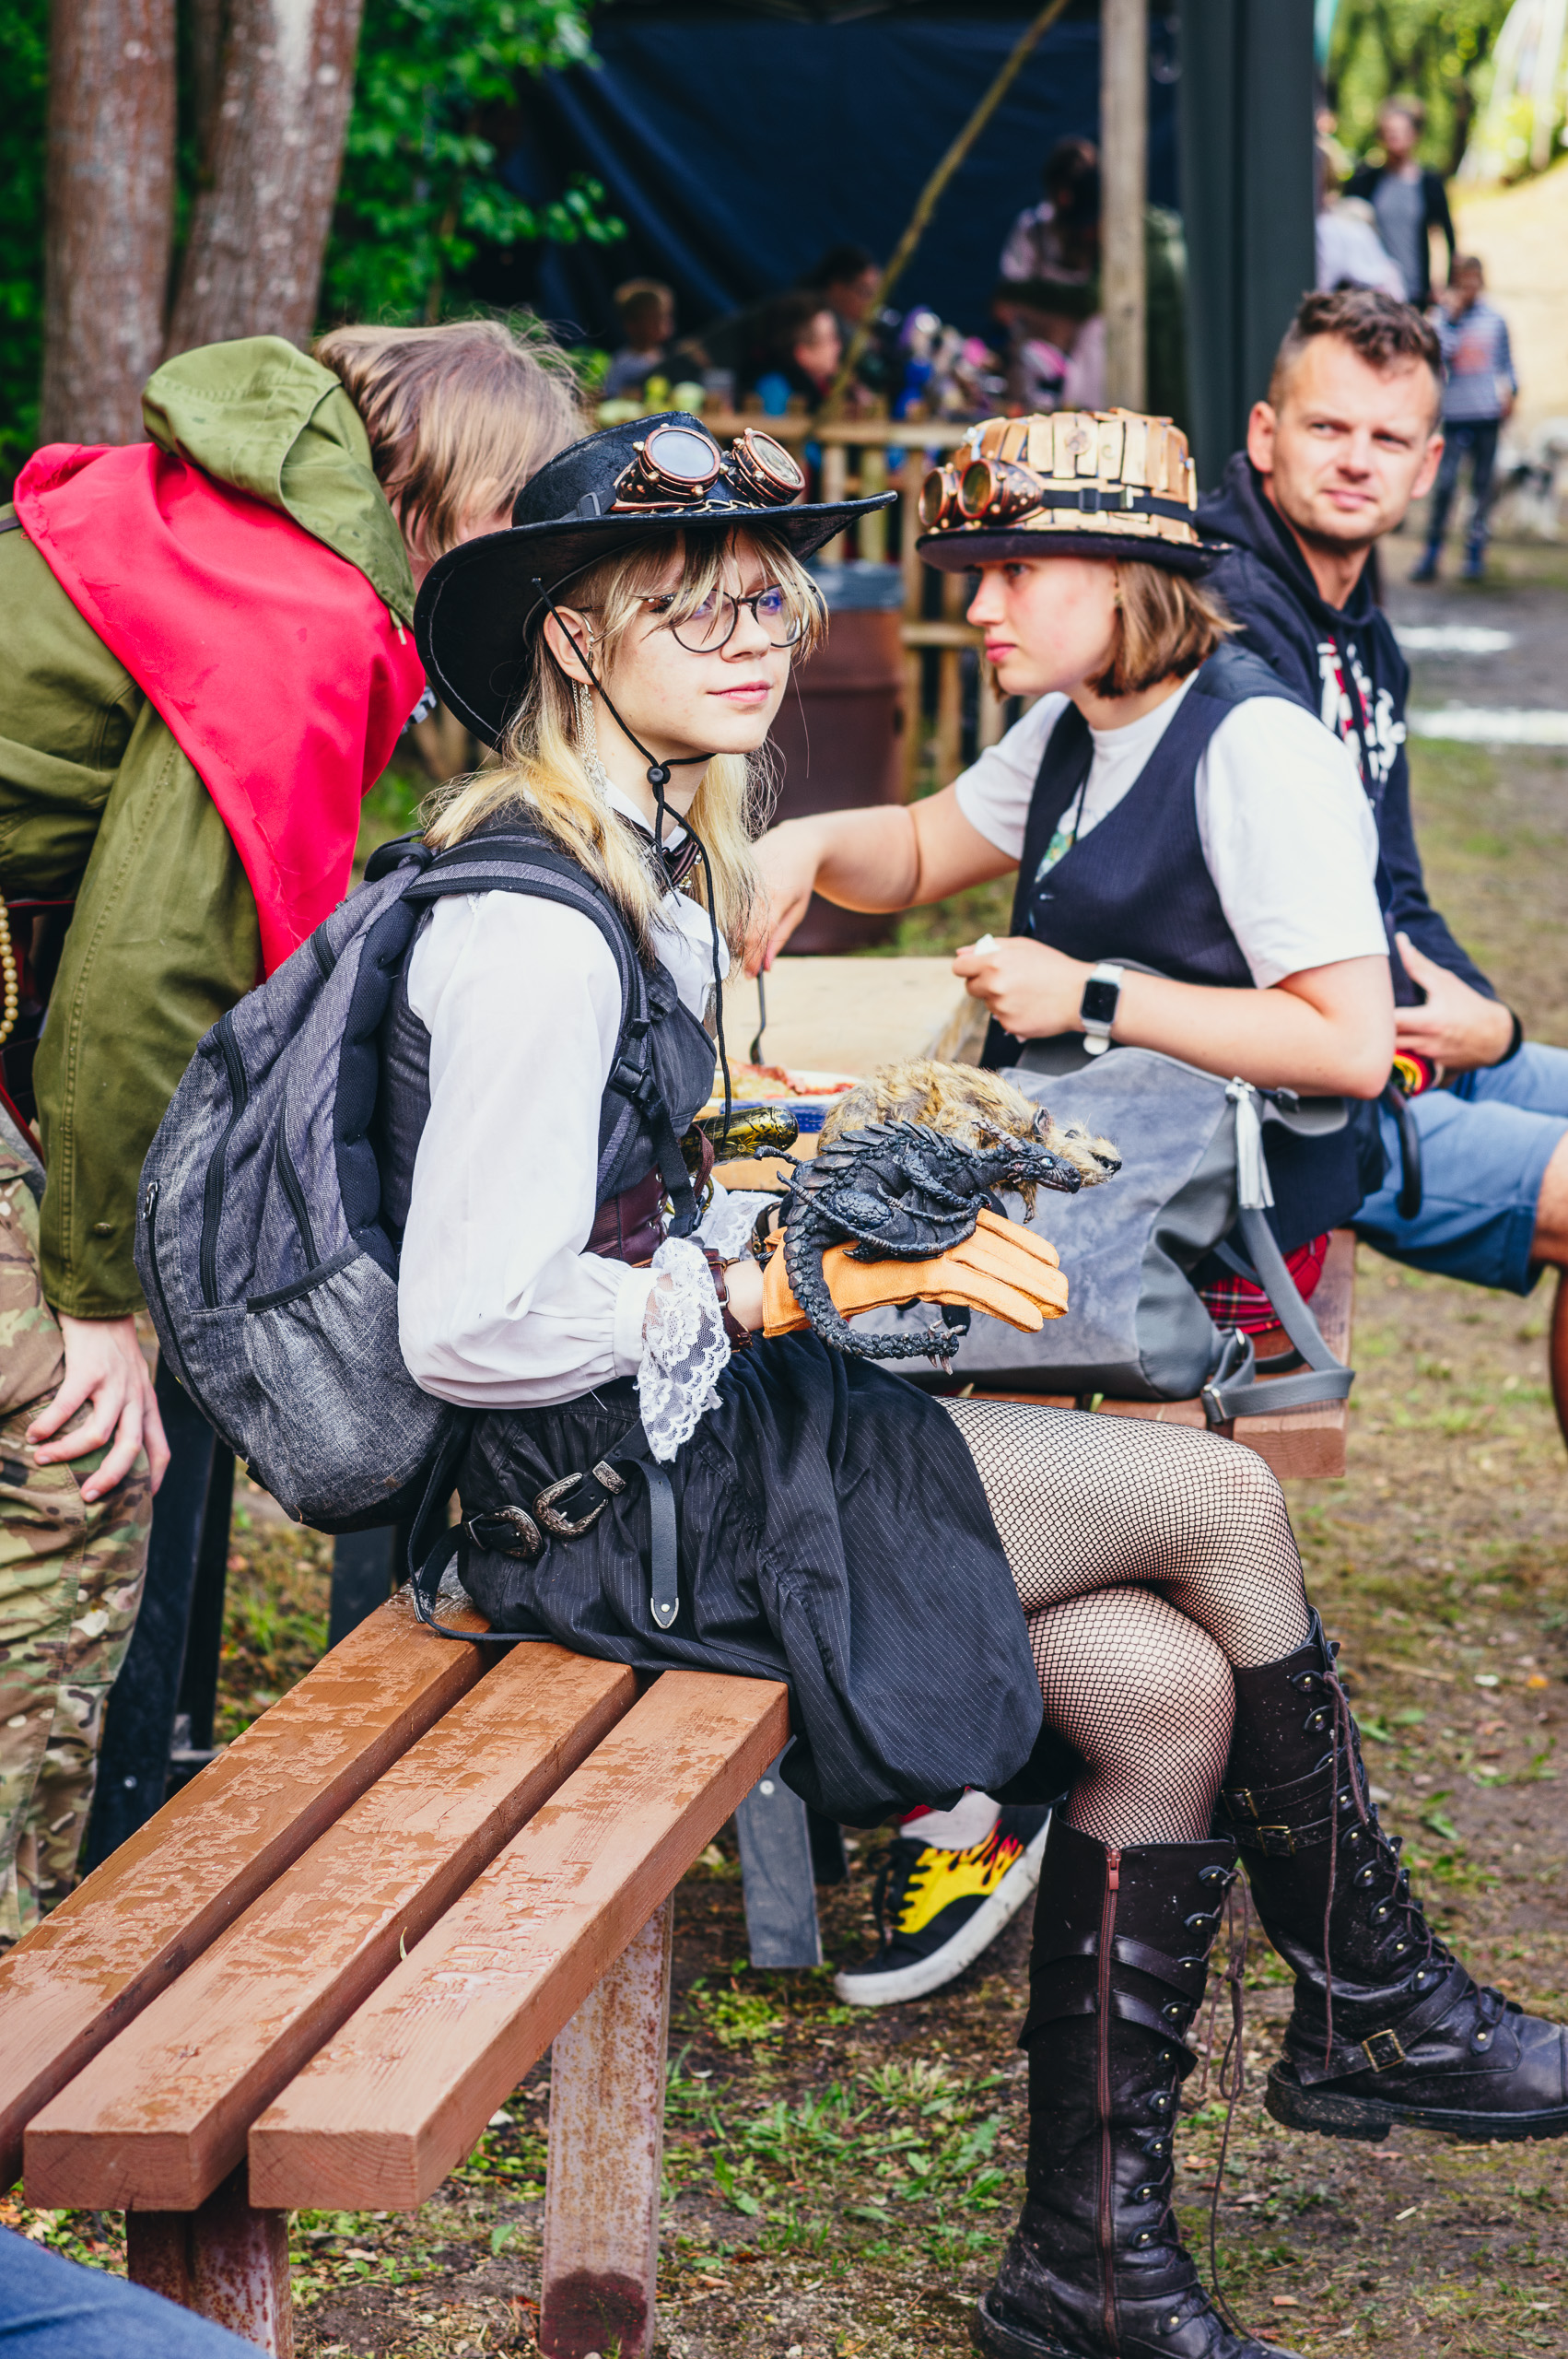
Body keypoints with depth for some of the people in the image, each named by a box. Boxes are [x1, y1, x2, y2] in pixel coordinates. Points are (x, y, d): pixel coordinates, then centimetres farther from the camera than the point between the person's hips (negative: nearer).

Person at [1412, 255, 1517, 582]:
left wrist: (1510, 391, 2)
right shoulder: (1445, 319, 2)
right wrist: (1453, 317, -13)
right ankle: (1431, 552, -2)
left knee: (1482, 485, 5)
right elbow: (1441, 353, -14)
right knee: (1444, 483, -11)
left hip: (1488, 414, 2)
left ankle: (1475, 553, 13)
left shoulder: (1494, 320, 9)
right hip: (1455, 413, -2)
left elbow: (1506, 362, 17)